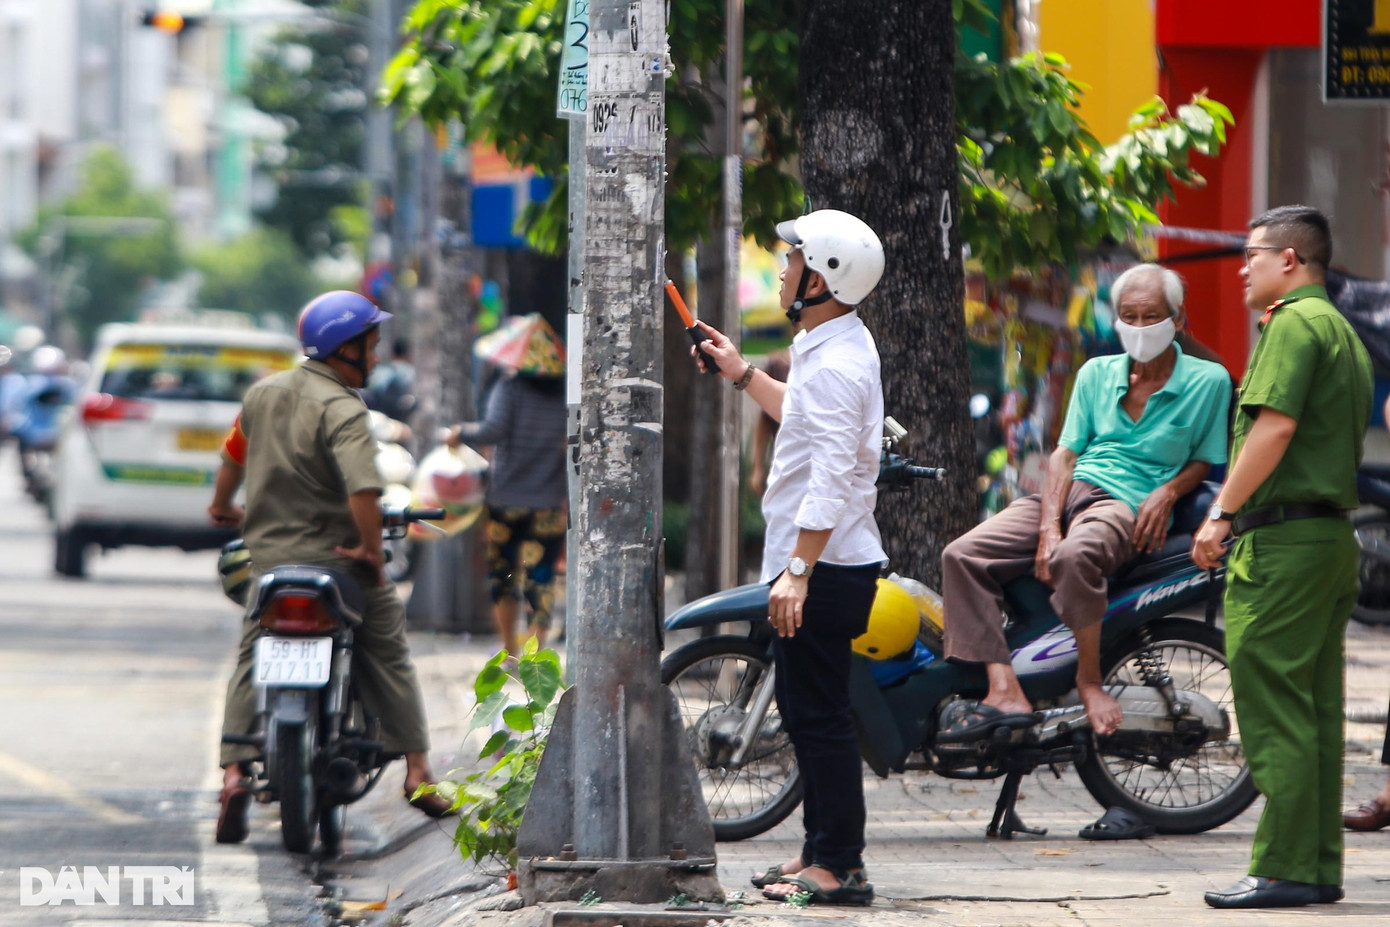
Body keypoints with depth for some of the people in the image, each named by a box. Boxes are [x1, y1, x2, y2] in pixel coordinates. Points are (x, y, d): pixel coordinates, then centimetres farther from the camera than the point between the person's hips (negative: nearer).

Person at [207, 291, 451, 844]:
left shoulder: (262, 394, 5)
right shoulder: (341, 411, -17)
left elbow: (234, 455, 22)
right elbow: (363, 487, -31)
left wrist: (222, 507, 39)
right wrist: (372, 549, -20)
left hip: (268, 556, 5)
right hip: (336, 558, -5)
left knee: (250, 665, 11)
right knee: (388, 656, 11)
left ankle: (234, 772, -7)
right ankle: (416, 769, 9)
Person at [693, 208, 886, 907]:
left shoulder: (836, 364, -19)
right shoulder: (830, 348, 15)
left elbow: (831, 478, -27)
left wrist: (798, 571, -30)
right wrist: (744, 376, 36)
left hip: (823, 569, -11)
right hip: (822, 566, 11)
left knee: (818, 714, -8)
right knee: (808, 712, 16)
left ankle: (839, 866, -6)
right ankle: (823, 850, 23)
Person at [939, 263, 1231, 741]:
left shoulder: (1208, 381, 5)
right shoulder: (1097, 373, 16)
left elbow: (1205, 459, 12)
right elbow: (1065, 453, 10)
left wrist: (1169, 491, -10)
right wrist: (1048, 526, -6)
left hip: (1127, 503, -5)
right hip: (1069, 489, 5)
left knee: (1076, 556, -42)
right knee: (963, 556, -18)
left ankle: (1089, 679, -21)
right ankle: (1004, 691, -27)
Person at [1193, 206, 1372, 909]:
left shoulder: (1294, 324, -10)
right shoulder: (1344, 333, 20)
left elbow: (1275, 427, -20)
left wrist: (1221, 514, -16)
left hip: (1282, 538, -10)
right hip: (1333, 532, 10)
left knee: (1273, 705, -9)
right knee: (1314, 711, 10)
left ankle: (1282, 869, -10)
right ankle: (1320, 866, 11)